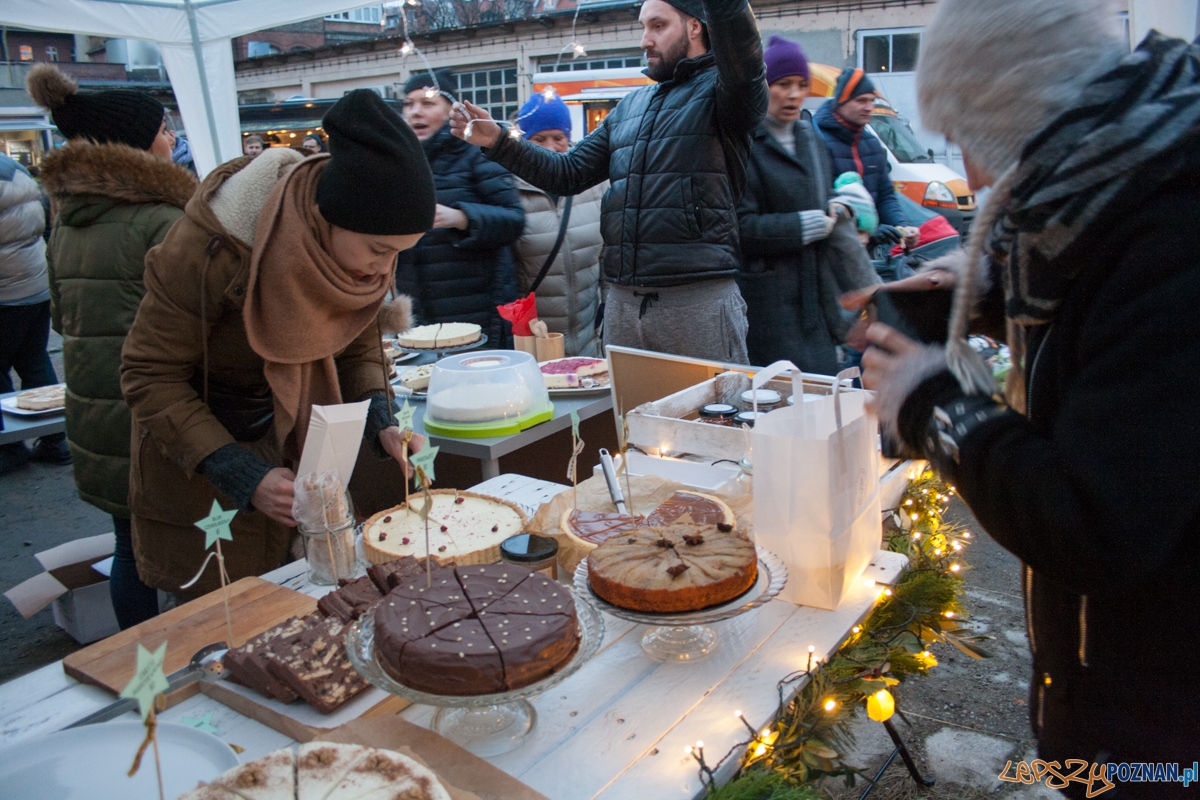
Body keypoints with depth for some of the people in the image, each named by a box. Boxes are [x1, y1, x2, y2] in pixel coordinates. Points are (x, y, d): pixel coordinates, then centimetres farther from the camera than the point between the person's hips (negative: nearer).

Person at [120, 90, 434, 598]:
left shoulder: (367, 251, -13)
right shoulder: (208, 247, -29)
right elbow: (151, 375, -20)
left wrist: (380, 426, -15)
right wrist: (244, 477, -28)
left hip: (292, 447, 4)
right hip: (195, 466, -4)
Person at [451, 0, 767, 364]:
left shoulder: (718, 89, 1)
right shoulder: (629, 107, 21)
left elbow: (744, 64, -23)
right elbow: (570, 173, 19)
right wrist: (499, 142, 9)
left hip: (699, 301, -6)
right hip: (622, 302, 6)